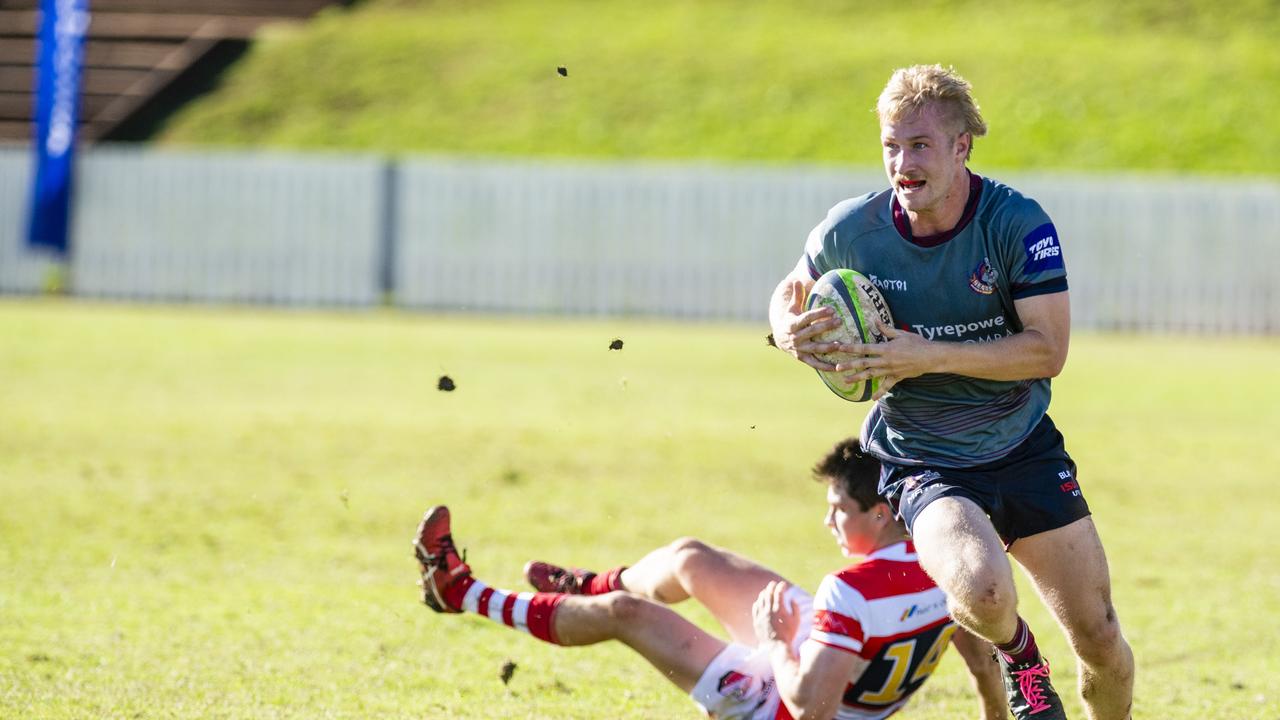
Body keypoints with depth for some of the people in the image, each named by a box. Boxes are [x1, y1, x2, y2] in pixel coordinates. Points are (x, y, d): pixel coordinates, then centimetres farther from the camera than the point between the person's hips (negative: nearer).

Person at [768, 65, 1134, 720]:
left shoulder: (1019, 223, -15)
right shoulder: (849, 232, -11)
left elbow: (1048, 350, -19)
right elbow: (791, 293, 9)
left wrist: (930, 356, -28)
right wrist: (790, 332, -15)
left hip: (1025, 447, 1)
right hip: (923, 463, -1)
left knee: (1100, 642, 0)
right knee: (982, 591, -32)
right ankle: (1015, 653, 6)